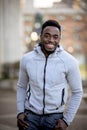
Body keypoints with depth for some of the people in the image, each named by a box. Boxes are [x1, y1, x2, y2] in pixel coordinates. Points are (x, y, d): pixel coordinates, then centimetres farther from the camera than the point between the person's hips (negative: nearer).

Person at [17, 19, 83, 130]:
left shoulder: (69, 61, -10)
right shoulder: (26, 59, -4)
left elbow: (77, 92, -1)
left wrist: (67, 120, -4)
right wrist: (20, 112, 1)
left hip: (54, 117, -1)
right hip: (30, 115, 1)